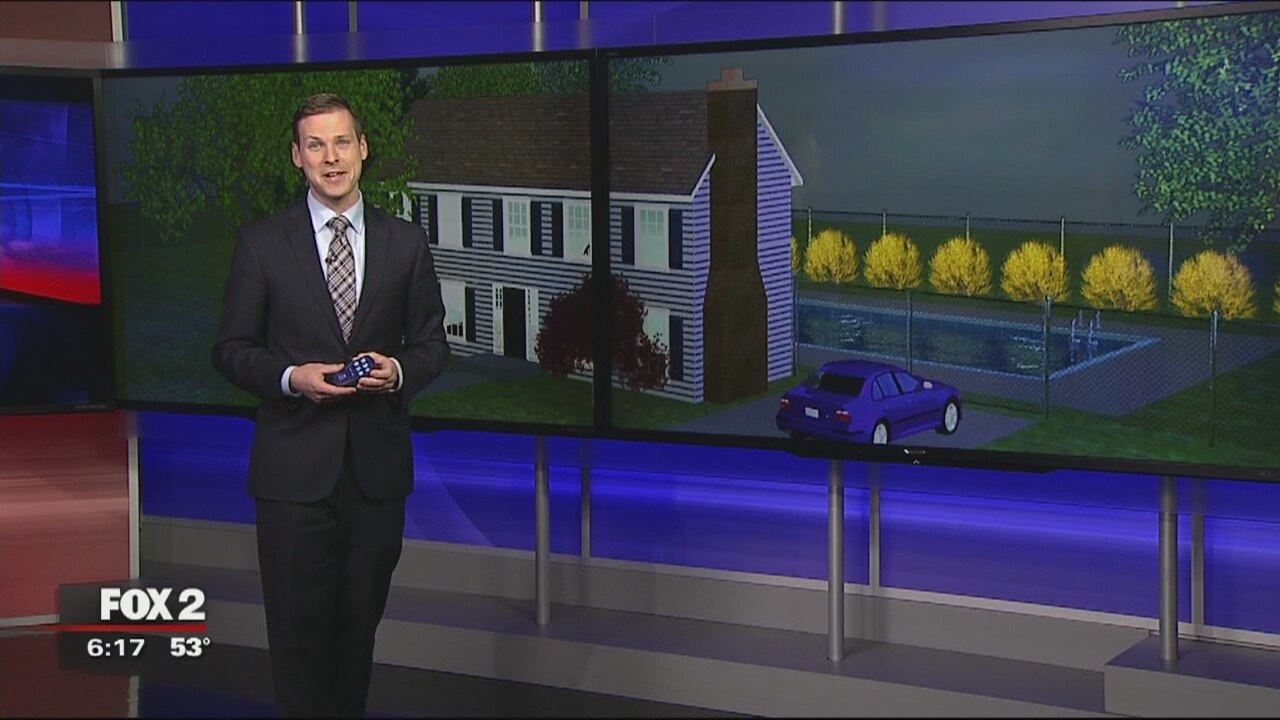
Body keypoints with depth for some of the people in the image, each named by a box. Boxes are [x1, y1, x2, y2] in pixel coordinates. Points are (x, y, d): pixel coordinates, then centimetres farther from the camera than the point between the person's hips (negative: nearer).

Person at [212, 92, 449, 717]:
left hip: (378, 465, 2)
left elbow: (432, 344, 11)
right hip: (294, 466, -2)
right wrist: (290, 378, -16)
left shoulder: (406, 243, 6)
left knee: (359, 624, 12)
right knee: (299, 628, -1)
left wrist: (399, 371, -11)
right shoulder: (261, 243, 1)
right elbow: (231, 350, 2)